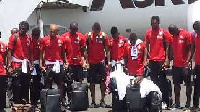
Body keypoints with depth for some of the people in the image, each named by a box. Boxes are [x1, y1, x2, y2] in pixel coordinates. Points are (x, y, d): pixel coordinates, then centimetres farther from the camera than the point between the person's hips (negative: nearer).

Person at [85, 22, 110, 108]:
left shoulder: (104, 36, -3)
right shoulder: (87, 36, -2)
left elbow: (107, 50, 1)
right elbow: (86, 50, 2)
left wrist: (108, 62, -3)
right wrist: (86, 62, -4)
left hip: (101, 62, 0)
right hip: (91, 63, 1)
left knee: (102, 81, 2)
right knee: (92, 82, 6)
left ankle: (102, 100, 12)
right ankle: (93, 101, 14)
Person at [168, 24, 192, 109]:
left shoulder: (186, 34, -6)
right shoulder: (171, 36, 9)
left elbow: (190, 49, -7)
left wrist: (188, 60, -16)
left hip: (185, 64, -5)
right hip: (175, 64, 5)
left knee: (188, 83, 3)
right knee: (176, 84, 8)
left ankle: (188, 103, 10)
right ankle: (177, 103, 15)